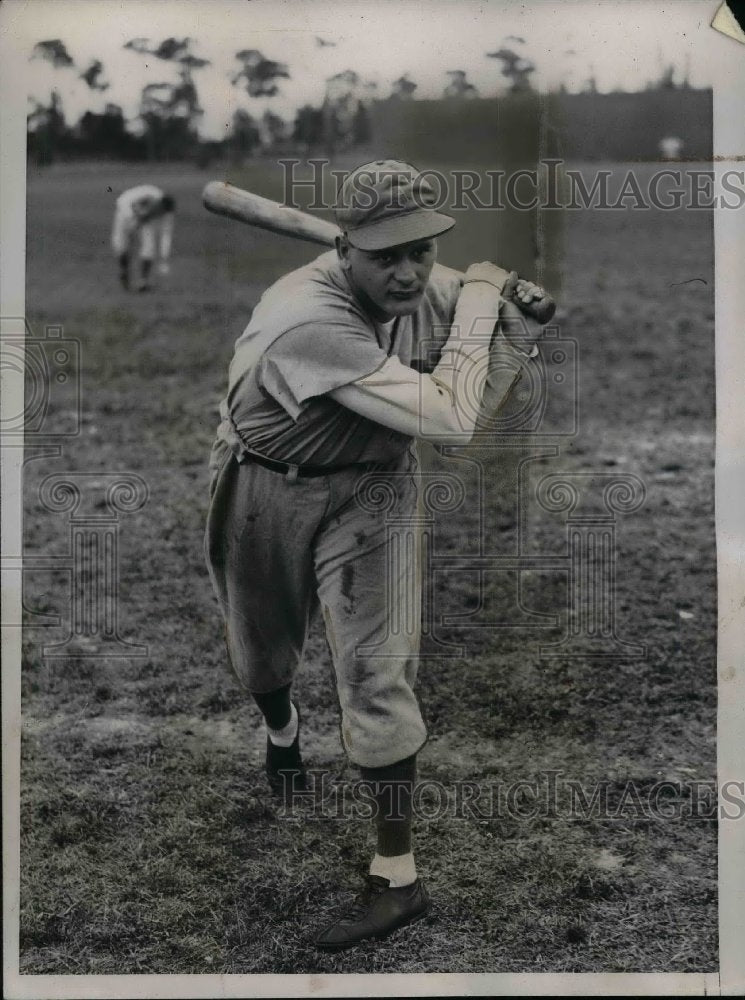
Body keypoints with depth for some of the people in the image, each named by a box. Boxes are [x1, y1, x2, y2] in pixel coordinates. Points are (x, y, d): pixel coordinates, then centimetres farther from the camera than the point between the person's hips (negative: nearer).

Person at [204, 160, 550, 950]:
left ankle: (398, 876, 0)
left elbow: (474, 410, -2)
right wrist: (478, 301, -27)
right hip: (263, 491, -2)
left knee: (375, 672, -10)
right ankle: (281, 730, 59)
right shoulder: (308, 319, -35)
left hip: (367, 487, 2)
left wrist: (519, 321, -18)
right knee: (259, 651, 22)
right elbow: (448, 421, -37)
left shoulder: (425, 287, -16)